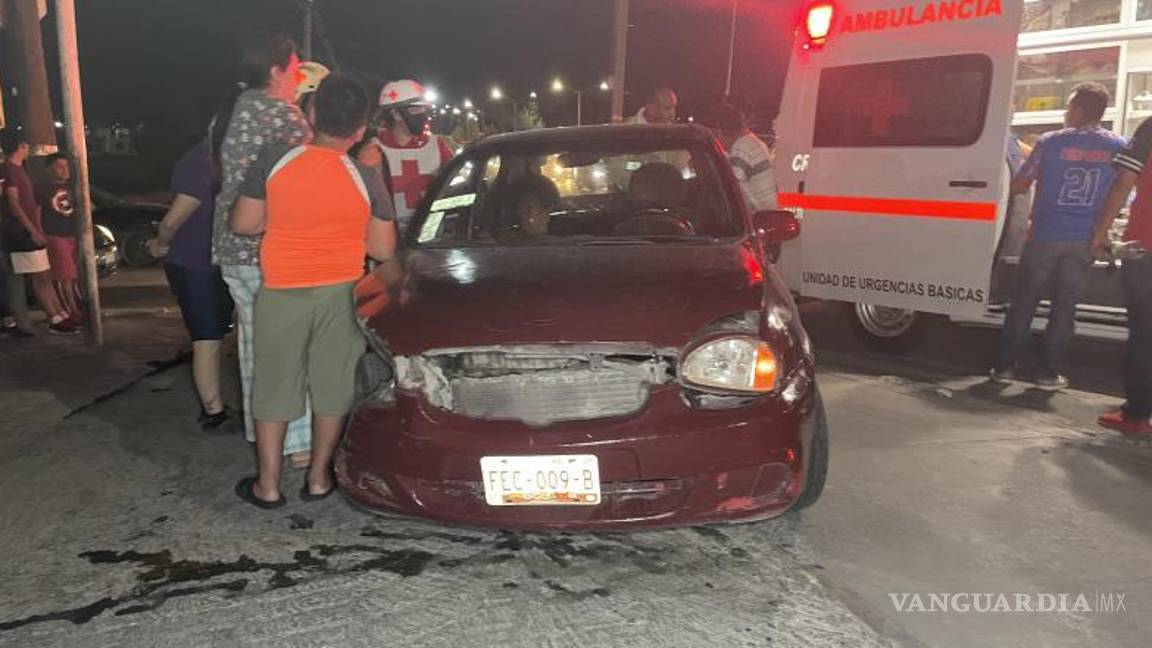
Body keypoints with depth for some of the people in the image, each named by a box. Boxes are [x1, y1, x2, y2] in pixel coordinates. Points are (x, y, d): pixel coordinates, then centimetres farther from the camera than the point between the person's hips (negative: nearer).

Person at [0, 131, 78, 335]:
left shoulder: (18, 170, 18)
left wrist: (38, 230, 19)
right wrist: (33, 231, -20)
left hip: (30, 233, 10)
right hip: (22, 233, -10)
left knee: (46, 276, 10)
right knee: (39, 277, -6)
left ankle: (62, 316, 14)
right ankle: (55, 321, -3)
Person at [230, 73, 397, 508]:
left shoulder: (275, 162, -9)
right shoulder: (367, 179, -8)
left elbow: (242, 224, -3)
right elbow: (383, 250, -4)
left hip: (282, 293, 0)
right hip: (340, 293, 0)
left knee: (274, 386, 11)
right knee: (333, 386, 12)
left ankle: (268, 485, 18)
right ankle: (319, 477, 21)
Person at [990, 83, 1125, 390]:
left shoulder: (1051, 142, -6)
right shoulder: (1118, 146, 3)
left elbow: (1018, 186, -1)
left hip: (1045, 236, -2)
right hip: (1084, 240, 2)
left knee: (1024, 302, 6)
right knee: (1064, 307, 7)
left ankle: (1005, 366, 9)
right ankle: (1049, 372, 10)